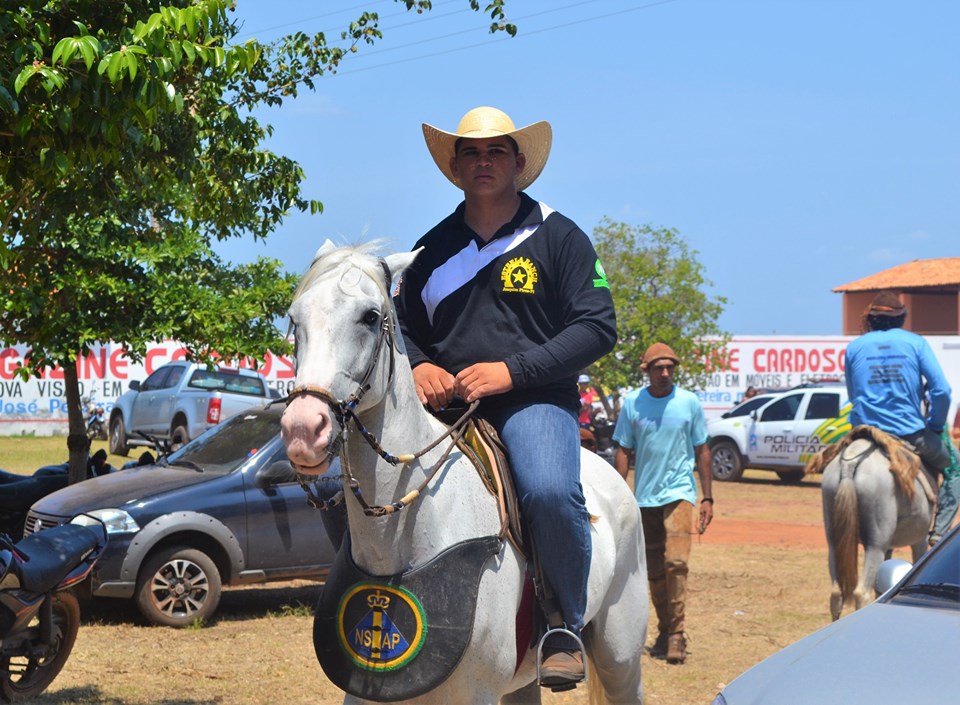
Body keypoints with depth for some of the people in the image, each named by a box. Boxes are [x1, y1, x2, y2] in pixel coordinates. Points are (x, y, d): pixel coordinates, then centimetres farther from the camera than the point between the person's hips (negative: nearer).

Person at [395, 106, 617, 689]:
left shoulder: (558, 237, 5)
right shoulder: (434, 249, 17)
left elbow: (597, 327, -3)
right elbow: (402, 326, 23)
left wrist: (513, 370, -15)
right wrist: (417, 365, -2)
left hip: (534, 401, -4)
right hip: (443, 405, 5)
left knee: (550, 491, -34)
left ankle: (566, 631, -13)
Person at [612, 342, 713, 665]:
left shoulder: (689, 402, 1)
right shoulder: (632, 403, 2)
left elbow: (702, 451, 7)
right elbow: (623, 451, 6)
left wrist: (707, 498, 4)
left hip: (679, 492, -2)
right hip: (644, 497, 2)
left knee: (676, 560, -17)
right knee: (654, 570, 8)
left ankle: (677, 633, -13)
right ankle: (664, 631, 21)